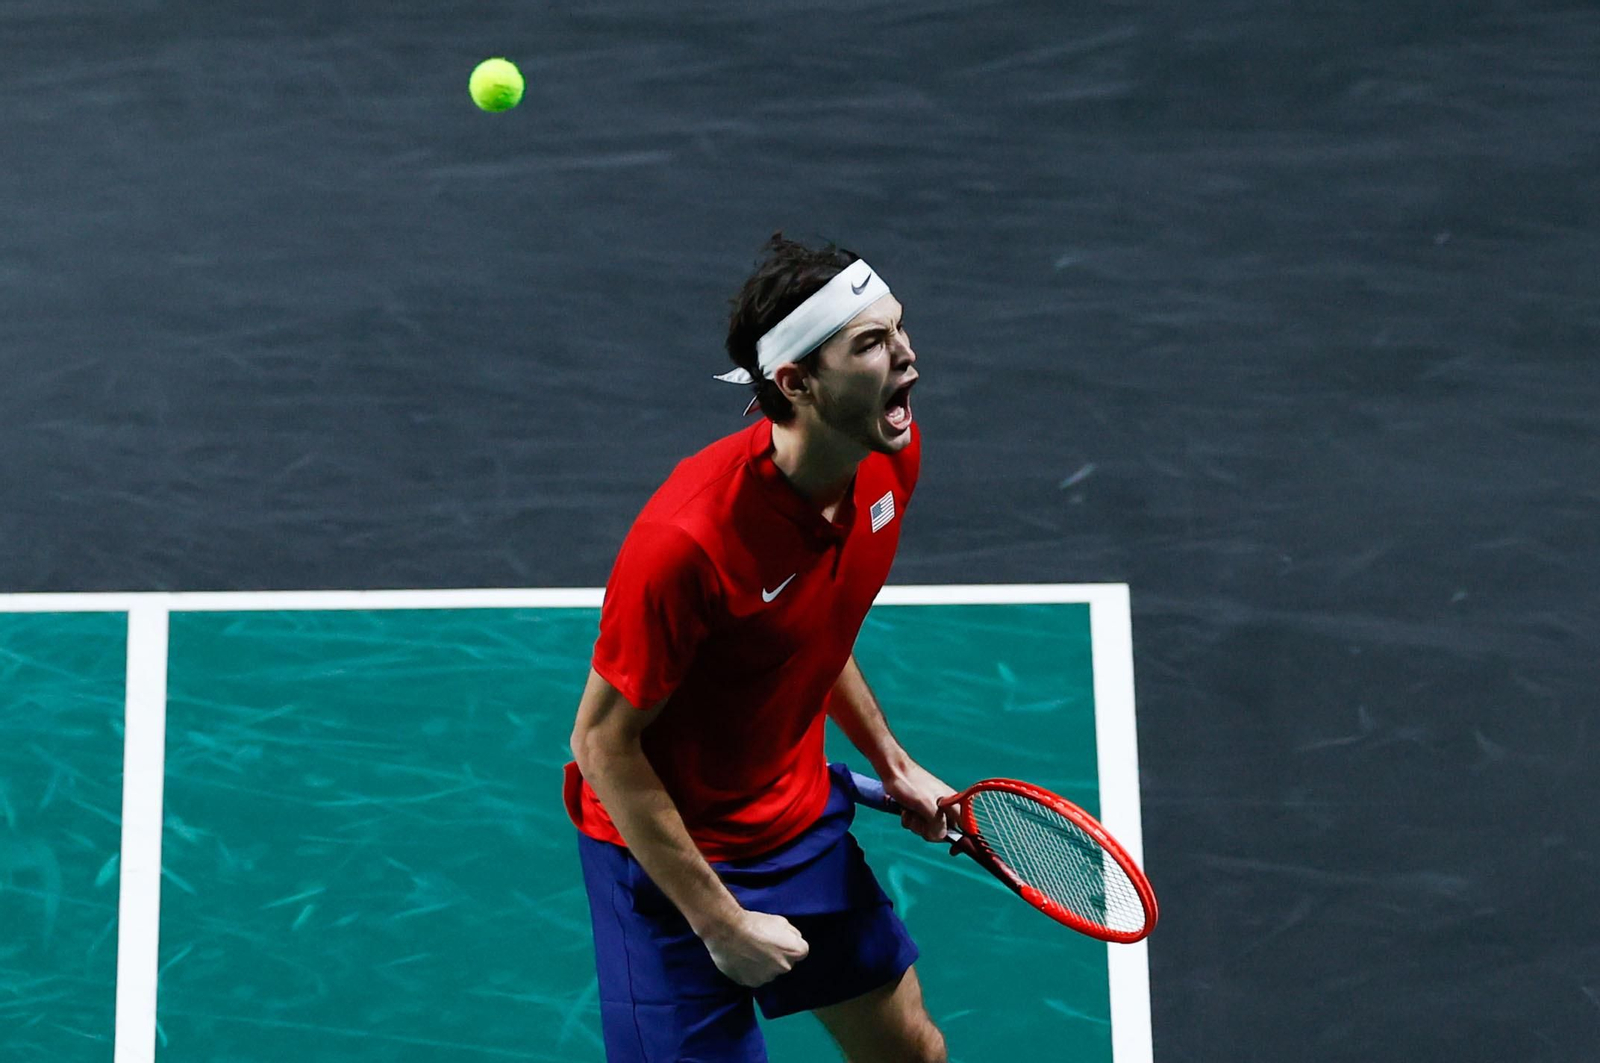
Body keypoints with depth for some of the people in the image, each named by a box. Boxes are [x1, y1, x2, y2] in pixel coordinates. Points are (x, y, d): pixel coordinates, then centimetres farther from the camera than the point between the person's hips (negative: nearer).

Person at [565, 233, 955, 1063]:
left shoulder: (889, 454, -10)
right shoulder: (689, 539, -34)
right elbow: (604, 745, -24)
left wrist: (889, 761, 10)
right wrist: (721, 924, -20)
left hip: (804, 819, 7)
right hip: (665, 846, -7)